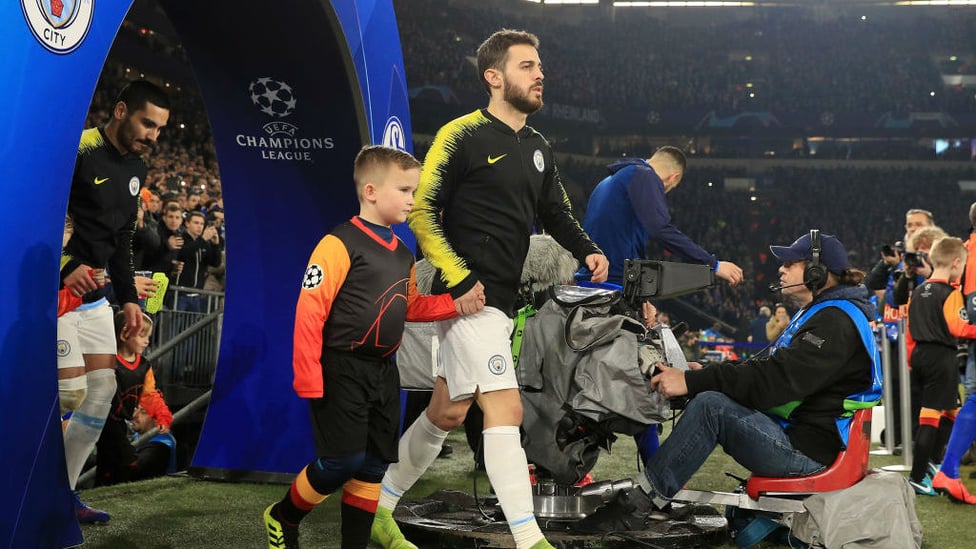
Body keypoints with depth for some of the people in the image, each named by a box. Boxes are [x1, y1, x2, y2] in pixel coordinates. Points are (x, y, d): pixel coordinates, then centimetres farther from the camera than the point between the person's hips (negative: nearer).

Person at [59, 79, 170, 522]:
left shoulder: (135, 169, 11)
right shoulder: (78, 151, -15)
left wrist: (128, 298, 15)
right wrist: (64, 268, -24)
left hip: (93, 298, 8)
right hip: (56, 292, -8)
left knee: (103, 389, 5)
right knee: (70, 393, -12)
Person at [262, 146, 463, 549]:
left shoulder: (403, 253, 11)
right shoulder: (340, 244, -15)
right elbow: (309, 311, -17)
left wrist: (456, 303, 6)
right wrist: (308, 379, -19)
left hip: (384, 372, 8)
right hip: (342, 371, -8)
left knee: (375, 465, 9)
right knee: (344, 461, -8)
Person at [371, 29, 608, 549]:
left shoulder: (538, 149, 16)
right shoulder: (462, 136, -8)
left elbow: (555, 213, 26)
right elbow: (422, 211, -10)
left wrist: (587, 251, 7)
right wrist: (459, 280, -17)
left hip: (501, 300, 8)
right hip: (469, 296, -8)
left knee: (447, 411, 13)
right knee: (506, 409, -13)